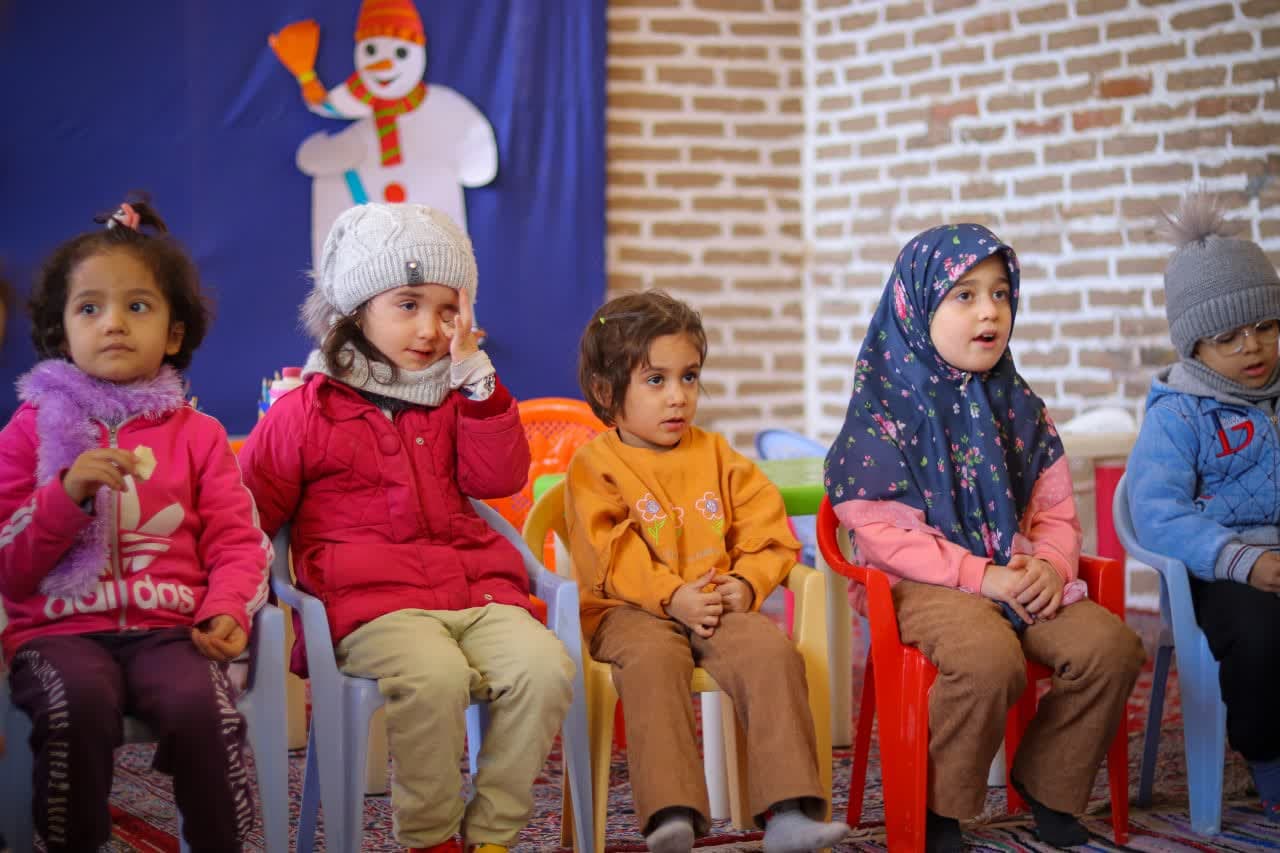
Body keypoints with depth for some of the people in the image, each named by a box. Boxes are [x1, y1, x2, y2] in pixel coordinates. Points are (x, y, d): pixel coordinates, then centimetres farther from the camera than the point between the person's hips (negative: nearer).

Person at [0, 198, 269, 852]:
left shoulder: (197, 435, 12)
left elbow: (236, 543, 9)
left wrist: (226, 611, -12)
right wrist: (67, 494, -12)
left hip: (169, 626, 1)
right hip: (59, 628, 0)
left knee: (199, 704, -31)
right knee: (78, 701, -34)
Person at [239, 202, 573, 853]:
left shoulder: (455, 400, 21)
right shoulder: (305, 412, 8)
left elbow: (498, 478, 6)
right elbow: (249, 512, 12)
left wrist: (474, 373, 1)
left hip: (476, 590, 5)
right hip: (372, 603, -4)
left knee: (544, 668, -24)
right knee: (434, 677, -35)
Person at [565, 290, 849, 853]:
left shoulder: (717, 457, 18)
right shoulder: (595, 465, 5)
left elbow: (767, 537, 12)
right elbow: (612, 559, -7)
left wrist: (744, 585, -9)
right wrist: (672, 597, -21)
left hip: (720, 605, 3)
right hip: (633, 611, -3)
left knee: (772, 650, -26)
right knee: (652, 659, -36)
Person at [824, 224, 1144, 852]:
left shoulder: (1017, 405, 12)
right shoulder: (885, 405, -5)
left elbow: (1056, 509, 14)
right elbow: (882, 531, -12)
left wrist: (1050, 564, -10)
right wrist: (981, 575, -18)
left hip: (1016, 579, 6)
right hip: (923, 584, -6)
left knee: (1110, 644, -18)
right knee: (989, 658, -35)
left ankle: (1048, 783, 5)